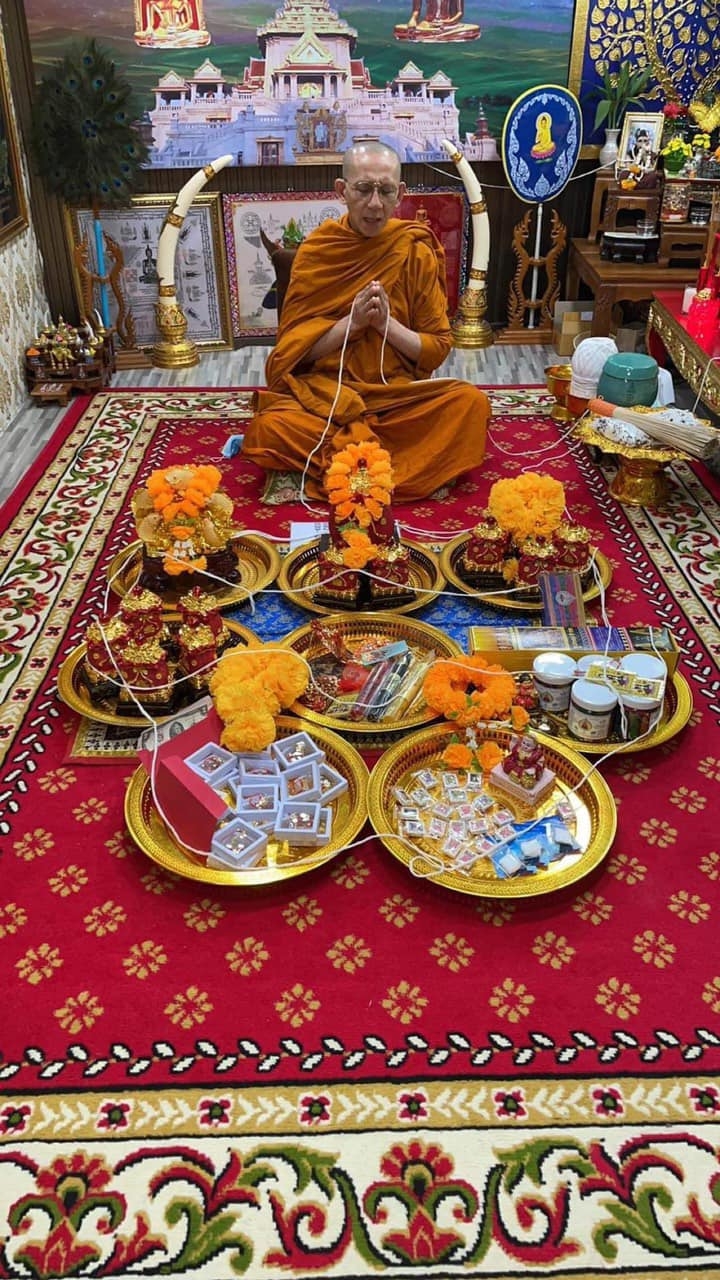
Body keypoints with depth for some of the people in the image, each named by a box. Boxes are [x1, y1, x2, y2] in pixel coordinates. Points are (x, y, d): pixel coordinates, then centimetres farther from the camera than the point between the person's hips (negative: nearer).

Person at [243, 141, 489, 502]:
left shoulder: (416, 251, 2)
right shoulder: (314, 251, 1)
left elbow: (438, 347, 2)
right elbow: (294, 349, -2)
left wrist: (387, 323, -15)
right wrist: (351, 322, -16)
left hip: (400, 395, 1)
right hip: (323, 395, 0)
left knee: (471, 403, -27)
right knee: (268, 428, -32)